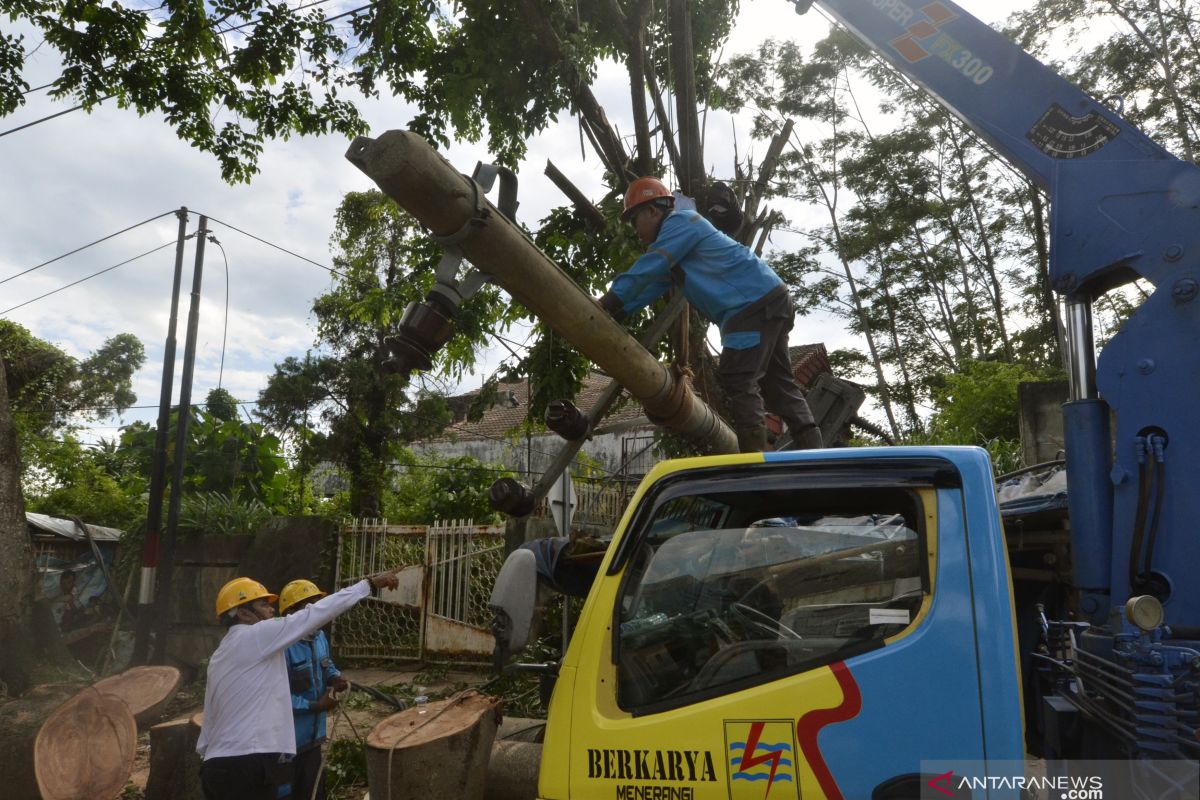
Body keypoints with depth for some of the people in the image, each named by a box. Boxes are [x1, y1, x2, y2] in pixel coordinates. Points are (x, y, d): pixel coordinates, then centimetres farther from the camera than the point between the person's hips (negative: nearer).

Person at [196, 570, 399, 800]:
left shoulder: (220, 656, 18)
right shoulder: (256, 636, -8)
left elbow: (210, 722, 18)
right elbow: (317, 612, -11)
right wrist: (370, 583, -6)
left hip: (220, 766, 9)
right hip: (248, 767, -9)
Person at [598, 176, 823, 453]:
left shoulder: (679, 222, -7)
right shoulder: (675, 237, 24)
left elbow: (646, 270, -15)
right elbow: (654, 285, 16)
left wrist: (606, 303, -14)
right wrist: (615, 313, 5)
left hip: (756, 302, -10)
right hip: (768, 301, 10)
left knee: (738, 380, -13)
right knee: (777, 383, 10)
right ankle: (812, 452, 10)